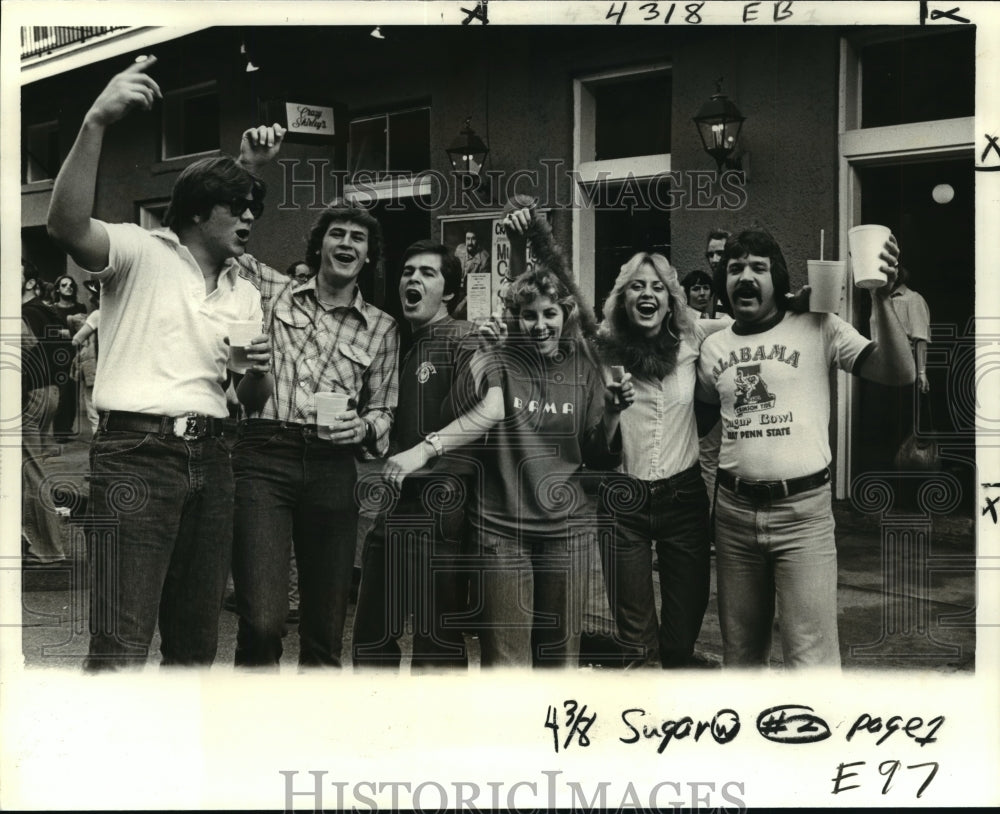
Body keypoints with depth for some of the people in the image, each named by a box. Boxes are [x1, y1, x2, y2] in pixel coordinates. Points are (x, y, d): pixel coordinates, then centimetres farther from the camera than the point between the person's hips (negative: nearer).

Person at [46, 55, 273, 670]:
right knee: (122, 647, -13)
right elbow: (67, 227, -21)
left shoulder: (246, 295, 20)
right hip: (138, 452, -7)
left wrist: (255, 373, -1)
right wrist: (97, 123, -33)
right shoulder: (141, 253, 0)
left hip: (209, 458, 7)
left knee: (197, 639, 12)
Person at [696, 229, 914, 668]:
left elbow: (899, 373, -12)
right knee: (740, 651, 17)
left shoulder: (817, 328, -5)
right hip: (733, 510, 4)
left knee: (811, 657, -7)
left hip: (803, 509, -4)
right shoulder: (713, 346, 9)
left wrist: (881, 299, -23)